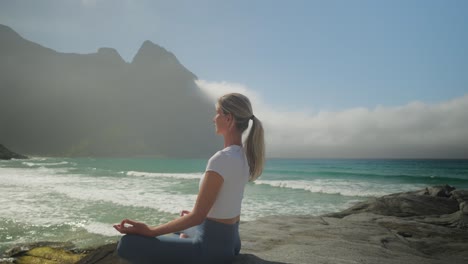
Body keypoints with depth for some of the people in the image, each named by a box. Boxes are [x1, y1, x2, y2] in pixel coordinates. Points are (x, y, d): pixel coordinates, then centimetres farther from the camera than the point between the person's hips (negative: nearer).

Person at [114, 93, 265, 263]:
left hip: (211, 247, -9)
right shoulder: (243, 155, 2)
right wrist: (194, 214, 27)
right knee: (178, 230, 37)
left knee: (127, 244, -11)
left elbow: (197, 216, -24)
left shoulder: (221, 159, -26)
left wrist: (150, 231, -17)